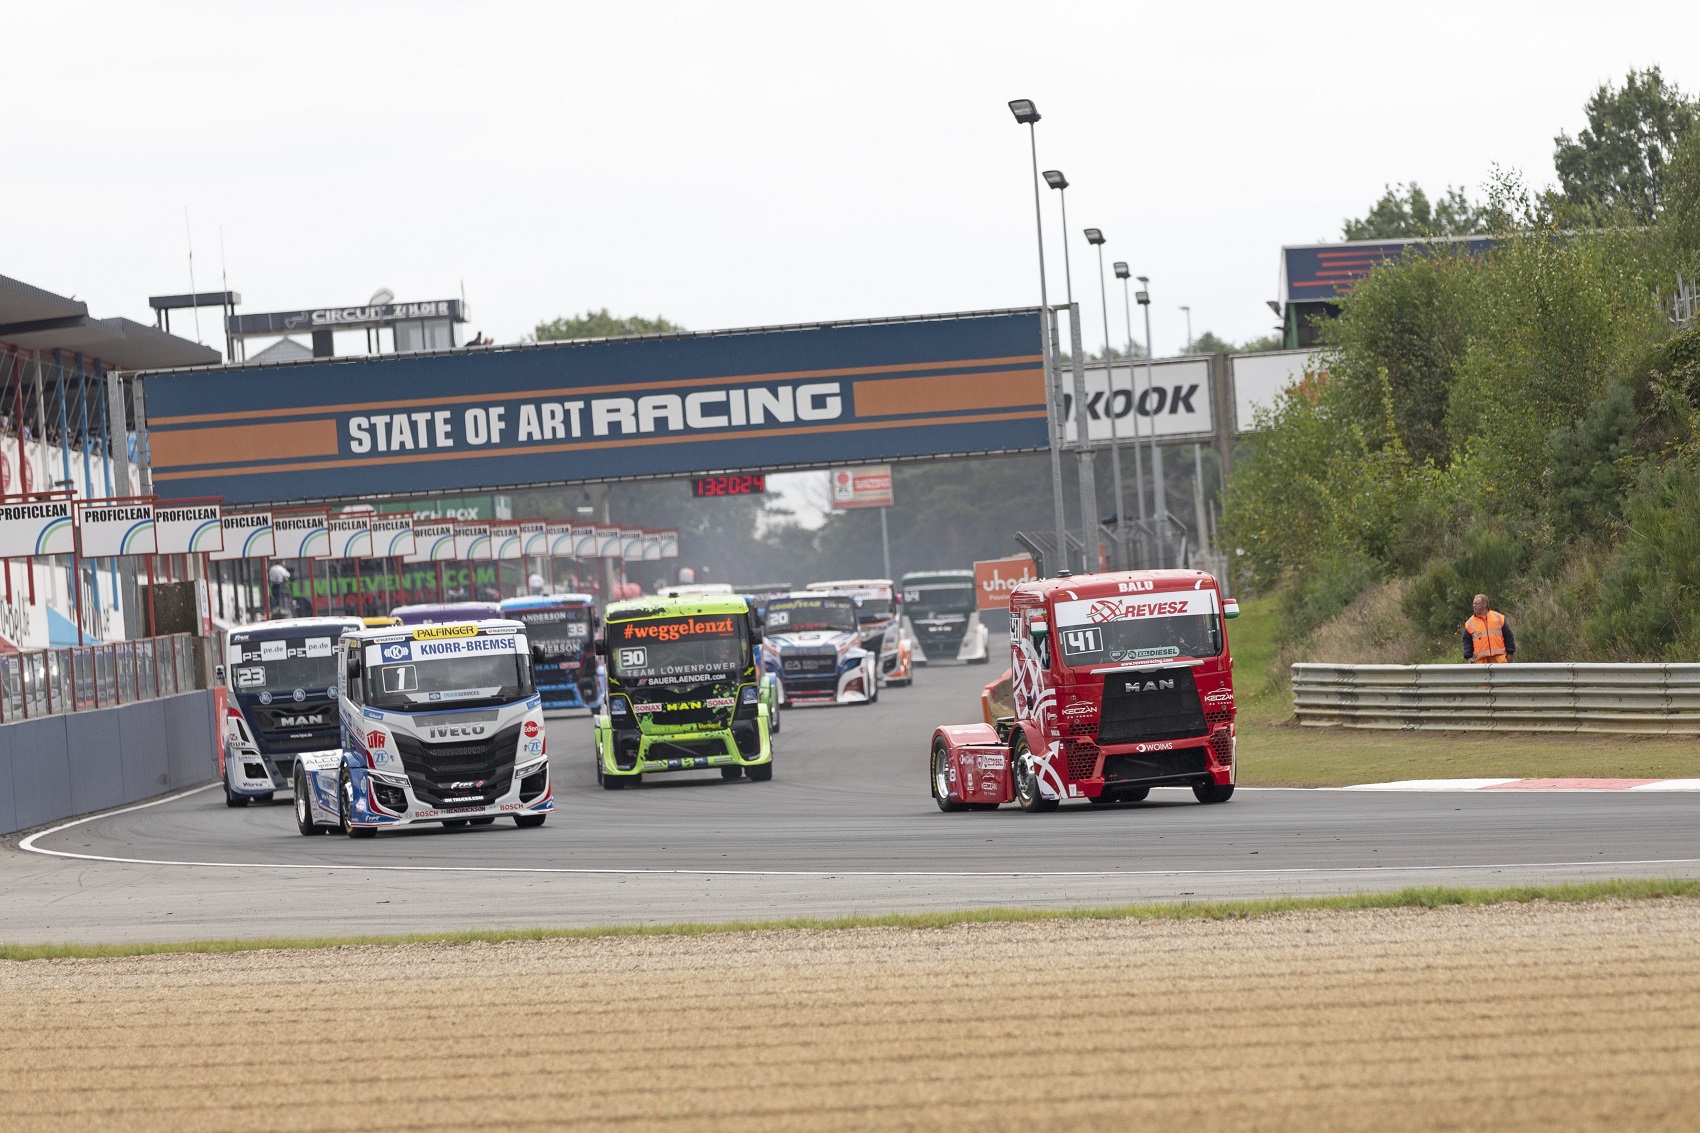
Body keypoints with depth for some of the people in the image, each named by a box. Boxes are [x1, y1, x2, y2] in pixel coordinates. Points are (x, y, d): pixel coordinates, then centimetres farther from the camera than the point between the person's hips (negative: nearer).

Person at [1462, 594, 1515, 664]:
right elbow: (1467, 641, 12)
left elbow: (1508, 636, 10)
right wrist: (1468, 657, 1)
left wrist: (1510, 652, 5)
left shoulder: (1498, 617, 8)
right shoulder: (1470, 623, 10)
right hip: (1481, 660, 1)